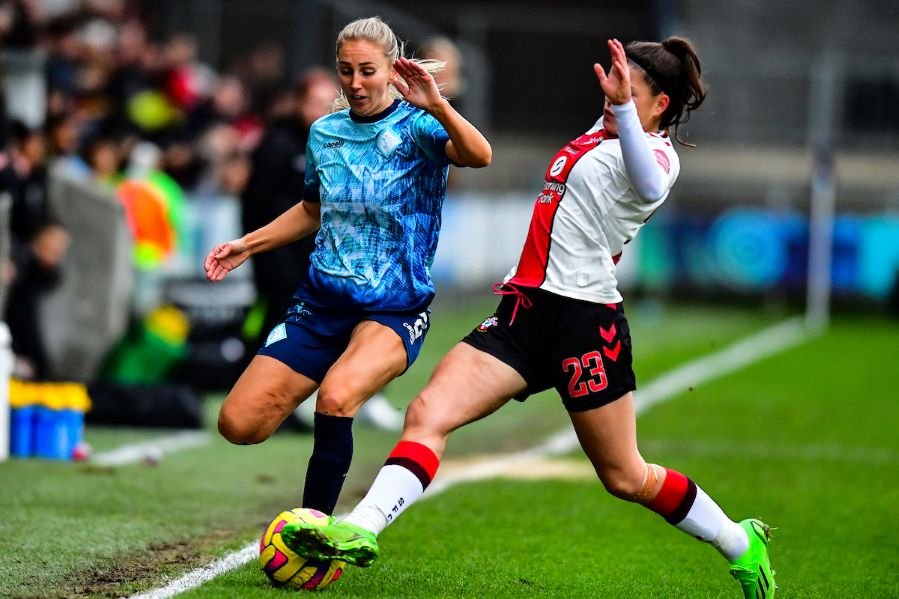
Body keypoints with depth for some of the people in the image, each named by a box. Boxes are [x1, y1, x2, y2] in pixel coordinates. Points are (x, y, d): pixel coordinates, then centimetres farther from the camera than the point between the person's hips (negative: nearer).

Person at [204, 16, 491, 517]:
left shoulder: (417, 126, -7)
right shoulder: (325, 133, 9)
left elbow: (479, 155, -29)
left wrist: (437, 106, -45)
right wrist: (247, 245, 17)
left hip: (393, 309, -6)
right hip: (321, 302, 6)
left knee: (337, 397, -35)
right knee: (238, 423, -7)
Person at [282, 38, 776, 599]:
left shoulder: (656, 154, -10)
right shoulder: (601, 133, 15)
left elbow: (647, 186, -36)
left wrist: (623, 106, -47)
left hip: (585, 319, -7)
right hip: (523, 311, 8)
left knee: (626, 478, 3)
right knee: (427, 412, -12)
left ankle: (740, 542, 23)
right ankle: (360, 531, -23)